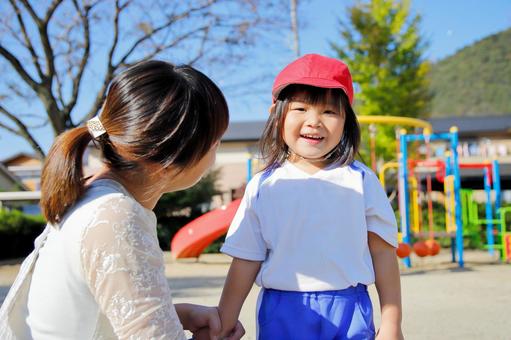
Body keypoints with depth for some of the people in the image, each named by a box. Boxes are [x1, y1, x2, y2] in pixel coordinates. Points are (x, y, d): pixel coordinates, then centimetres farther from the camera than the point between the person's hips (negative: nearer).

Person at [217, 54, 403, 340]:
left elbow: (383, 252, 1)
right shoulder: (263, 187, 0)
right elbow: (246, 262, 3)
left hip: (349, 314, 0)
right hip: (280, 315, 1)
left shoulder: (360, 181, -2)